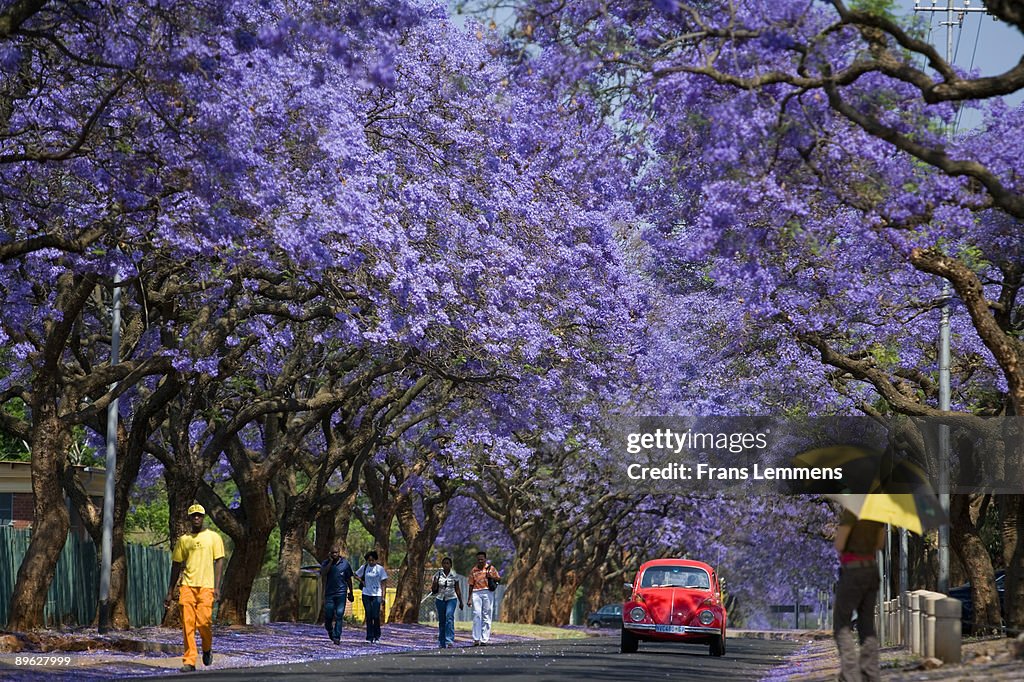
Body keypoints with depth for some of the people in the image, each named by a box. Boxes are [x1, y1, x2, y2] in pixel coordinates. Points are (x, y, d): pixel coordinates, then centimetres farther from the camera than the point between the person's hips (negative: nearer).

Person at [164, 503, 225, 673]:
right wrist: (170, 592, 13)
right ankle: (189, 661, -4)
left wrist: (217, 587, -8)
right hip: (187, 586, 2)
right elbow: (176, 566, 16)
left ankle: (207, 649, 20)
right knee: (187, 623, -7)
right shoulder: (183, 540, 13)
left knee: (204, 621, -10)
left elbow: (219, 561, 3)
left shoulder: (213, 537, 6)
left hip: (206, 586, -2)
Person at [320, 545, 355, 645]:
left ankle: (337, 637, -7)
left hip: (341, 593, -1)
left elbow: (349, 579, 10)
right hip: (329, 592, 1)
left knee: (339, 615, -8)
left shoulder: (345, 563, 3)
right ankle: (329, 630, 29)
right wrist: (330, 562, -16)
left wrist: (351, 593, 12)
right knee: (328, 614, -1)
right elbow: (323, 573, -16)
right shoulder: (326, 563, 3)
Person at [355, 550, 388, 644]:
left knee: (376, 616, -6)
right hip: (366, 594, 2)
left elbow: (383, 583, -1)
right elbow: (356, 575, 20)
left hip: (377, 595, -2)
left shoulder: (380, 569, -3)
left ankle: (377, 636, 9)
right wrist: (362, 582, 2)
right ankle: (370, 637, 6)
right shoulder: (364, 568, 3)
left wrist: (383, 597, -6)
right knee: (368, 616, 2)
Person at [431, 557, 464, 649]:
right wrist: (435, 583, -17)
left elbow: (457, 589, 10)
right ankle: (442, 642, 13)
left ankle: (450, 640, -26)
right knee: (441, 621, 4)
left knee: (449, 617, -20)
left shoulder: (454, 575, 3)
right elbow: (433, 589, 4)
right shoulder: (437, 575, 3)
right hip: (440, 599, 1)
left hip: (451, 599, -1)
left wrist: (461, 602, 11)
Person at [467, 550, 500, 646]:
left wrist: (491, 577, -10)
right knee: (477, 615, -11)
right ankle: (476, 639, -14)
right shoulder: (473, 570, 12)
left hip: (488, 592, 0)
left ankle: (484, 639, 0)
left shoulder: (491, 568, 9)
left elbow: (499, 579, 10)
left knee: (486, 616, -2)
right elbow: (471, 585, 13)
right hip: (476, 593, 0)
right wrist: (469, 599, 10)